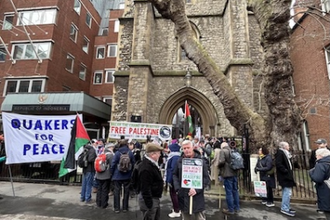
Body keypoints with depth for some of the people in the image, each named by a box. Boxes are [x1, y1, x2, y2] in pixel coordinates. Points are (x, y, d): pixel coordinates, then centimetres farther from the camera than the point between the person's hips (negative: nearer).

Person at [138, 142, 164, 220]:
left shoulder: (152, 163, 6)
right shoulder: (146, 168, -28)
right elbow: (145, 188, -27)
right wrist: (149, 203, -23)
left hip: (155, 198, 10)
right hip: (149, 199, -10)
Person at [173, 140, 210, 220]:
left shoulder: (201, 161, -8)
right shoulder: (180, 161, 2)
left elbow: (206, 178, -8)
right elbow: (175, 175, 12)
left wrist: (197, 189, -20)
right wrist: (177, 188, -3)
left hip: (197, 198, -3)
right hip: (183, 197, 3)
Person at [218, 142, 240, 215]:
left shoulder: (223, 151, -8)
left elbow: (222, 161, -20)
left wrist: (218, 165, -1)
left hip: (227, 174, -8)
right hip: (234, 173, 8)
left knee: (229, 192, 0)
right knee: (235, 190, 17)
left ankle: (230, 210, 8)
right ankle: (236, 208, 28)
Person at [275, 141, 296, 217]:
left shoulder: (285, 153, 18)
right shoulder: (280, 152, -13)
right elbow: (278, 164, -24)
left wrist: (289, 172, 9)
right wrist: (285, 171, -21)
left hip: (287, 175, 10)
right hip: (284, 176, -10)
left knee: (286, 192, 15)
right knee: (287, 192, -9)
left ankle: (286, 207, 24)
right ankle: (285, 208, -2)